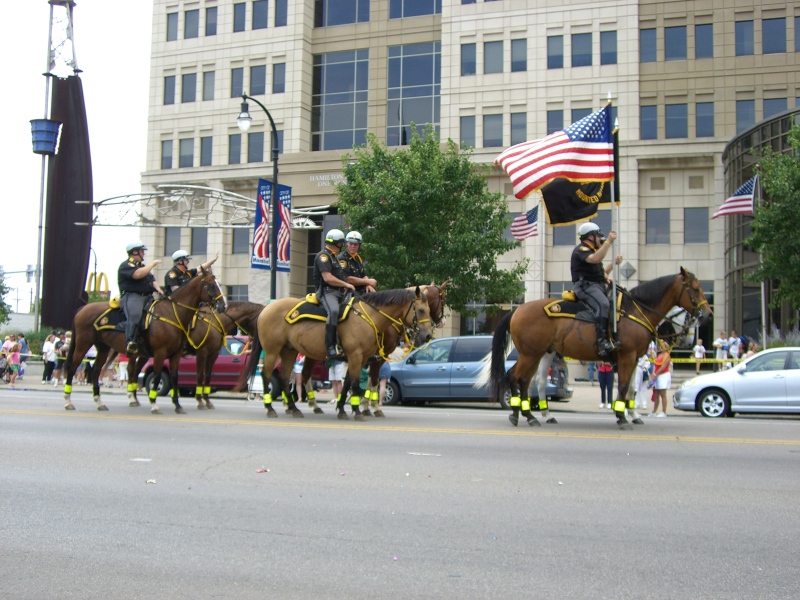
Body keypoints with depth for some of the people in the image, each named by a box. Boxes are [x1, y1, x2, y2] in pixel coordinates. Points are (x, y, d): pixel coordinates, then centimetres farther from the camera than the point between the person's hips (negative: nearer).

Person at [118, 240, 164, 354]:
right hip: (131, 296, -9)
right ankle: (130, 343, -45)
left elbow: (152, 279, 26)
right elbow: (137, 274, -20)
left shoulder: (142, 266, 29)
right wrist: (153, 264, -10)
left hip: (147, 297, 9)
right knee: (134, 316, -35)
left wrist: (158, 288, 2)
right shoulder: (126, 265, 0)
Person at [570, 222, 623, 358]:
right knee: (603, 305, -33)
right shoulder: (581, 249, -4)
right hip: (586, 285, -10)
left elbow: (602, 274, 27)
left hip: (598, 285, 10)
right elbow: (595, 259, -27)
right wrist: (608, 241, -24)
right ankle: (602, 341, -42)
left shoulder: (592, 251, 27)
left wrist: (614, 263, 15)